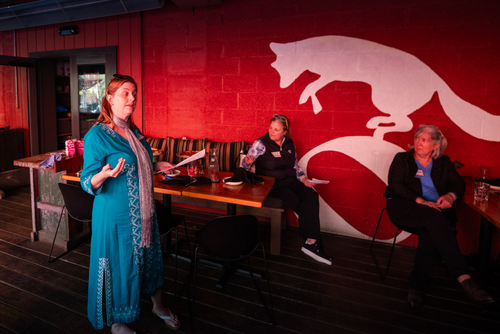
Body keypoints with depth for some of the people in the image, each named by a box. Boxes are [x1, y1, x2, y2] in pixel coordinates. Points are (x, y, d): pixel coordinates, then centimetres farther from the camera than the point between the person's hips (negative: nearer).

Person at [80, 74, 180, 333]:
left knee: (150, 257, 19)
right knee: (119, 265, 9)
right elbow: (87, 182, -16)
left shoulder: (133, 131, 7)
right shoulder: (97, 135, -15)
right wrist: (104, 174, -35)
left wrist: (158, 166, 11)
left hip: (143, 211, 7)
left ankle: (158, 305, 43)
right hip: (115, 215, -7)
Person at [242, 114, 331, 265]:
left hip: (291, 181, 5)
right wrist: (248, 161, -32)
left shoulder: (290, 144, 11)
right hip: (272, 184, -5)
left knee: (311, 196, -23)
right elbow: (245, 164, -8)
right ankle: (312, 240, -11)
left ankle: (311, 242, -18)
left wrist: (303, 178, 5)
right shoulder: (261, 143, -4)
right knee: (298, 201, -27)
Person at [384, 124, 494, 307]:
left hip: (435, 210, 3)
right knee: (433, 218, -36)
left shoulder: (444, 163, 21)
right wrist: (420, 201, -17)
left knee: (430, 234, -33)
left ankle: (416, 285, -25)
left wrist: (450, 196, -12)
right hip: (403, 207, -3)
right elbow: (395, 185, -3)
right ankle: (464, 278, -40)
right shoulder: (402, 159, 10)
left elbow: (459, 183, 13)